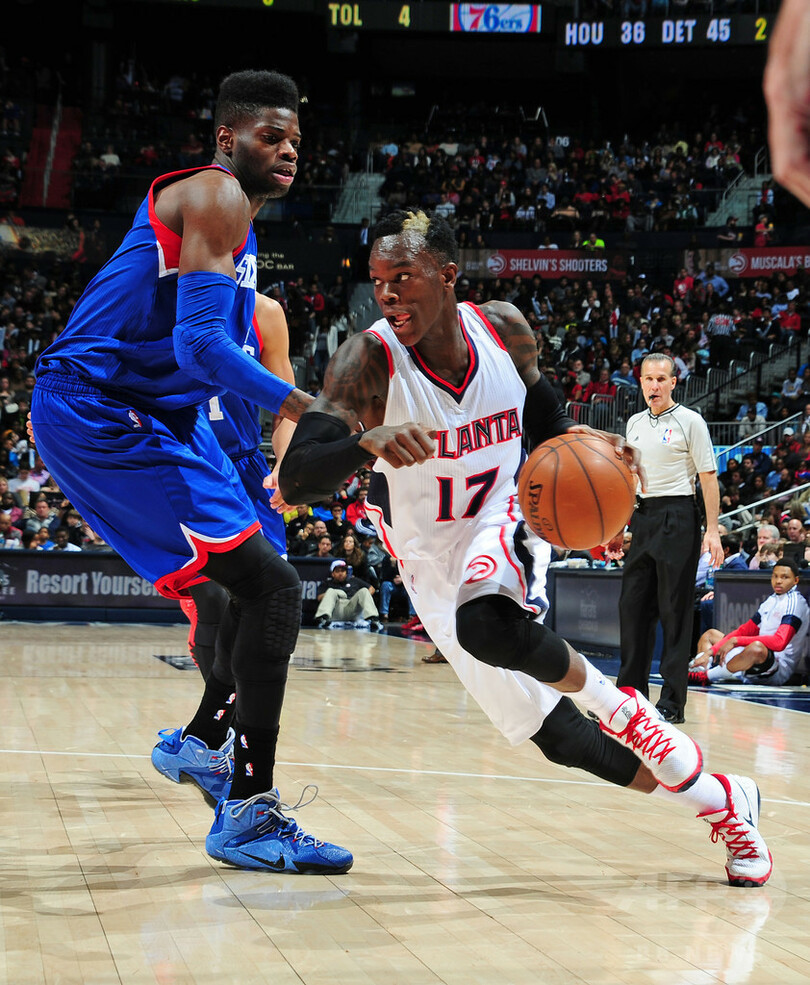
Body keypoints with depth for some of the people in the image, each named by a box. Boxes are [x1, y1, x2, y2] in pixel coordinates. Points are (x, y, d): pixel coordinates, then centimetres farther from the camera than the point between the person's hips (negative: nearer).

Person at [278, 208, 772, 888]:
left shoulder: (504, 329, -11)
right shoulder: (368, 360, -22)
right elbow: (294, 480, -32)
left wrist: (580, 443, -11)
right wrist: (369, 443, -52)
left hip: (504, 523, 0)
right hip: (434, 560, 0)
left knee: (485, 624, -38)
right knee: (558, 739, 0)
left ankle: (606, 697, -9)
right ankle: (720, 801, 19)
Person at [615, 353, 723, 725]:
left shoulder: (689, 421, -3)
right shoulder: (634, 423, 14)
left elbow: (709, 476, -6)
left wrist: (712, 530, -13)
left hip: (677, 516, -6)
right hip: (642, 518, 6)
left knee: (674, 610, -4)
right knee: (633, 605, 6)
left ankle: (672, 702, 0)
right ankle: (631, 692, 16)